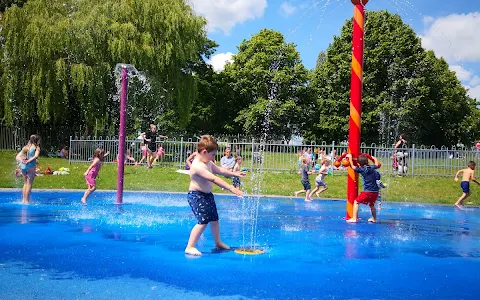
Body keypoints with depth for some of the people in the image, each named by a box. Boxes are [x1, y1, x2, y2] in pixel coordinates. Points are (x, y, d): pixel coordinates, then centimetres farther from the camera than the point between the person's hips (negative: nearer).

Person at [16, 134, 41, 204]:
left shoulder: (25, 147, 18)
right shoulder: (37, 148, 1)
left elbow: (17, 157, 11)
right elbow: (36, 156, -18)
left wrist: (21, 161, -6)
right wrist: (29, 161, -20)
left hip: (23, 166, 6)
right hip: (31, 166, -6)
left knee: (25, 183, 18)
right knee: (29, 184, 2)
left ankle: (23, 200, 20)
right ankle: (26, 201, 3)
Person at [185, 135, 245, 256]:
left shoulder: (208, 163, 5)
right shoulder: (198, 166, -28)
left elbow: (219, 170, 19)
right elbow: (214, 179, -35)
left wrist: (235, 173, 14)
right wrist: (231, 188, -39)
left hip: (207, 195, 10)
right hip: (196, 195, -10)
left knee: (214, 219, 18)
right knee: (203, 221, -18)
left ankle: (218, 242, 37)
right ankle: (190, 247, -14)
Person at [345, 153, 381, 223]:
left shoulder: (361, 169, -5)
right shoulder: (372, 168, 8)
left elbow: (352, 166, 8)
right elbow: (377, 164, 31)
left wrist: (350, 157, 19)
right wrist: (374, 158, 48)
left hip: (367, 191, -6)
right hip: (375, 191, 6)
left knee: (356, 202, 3)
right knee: (372, 205, 28)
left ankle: (354, 218, -6)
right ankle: (374, 218, 40)